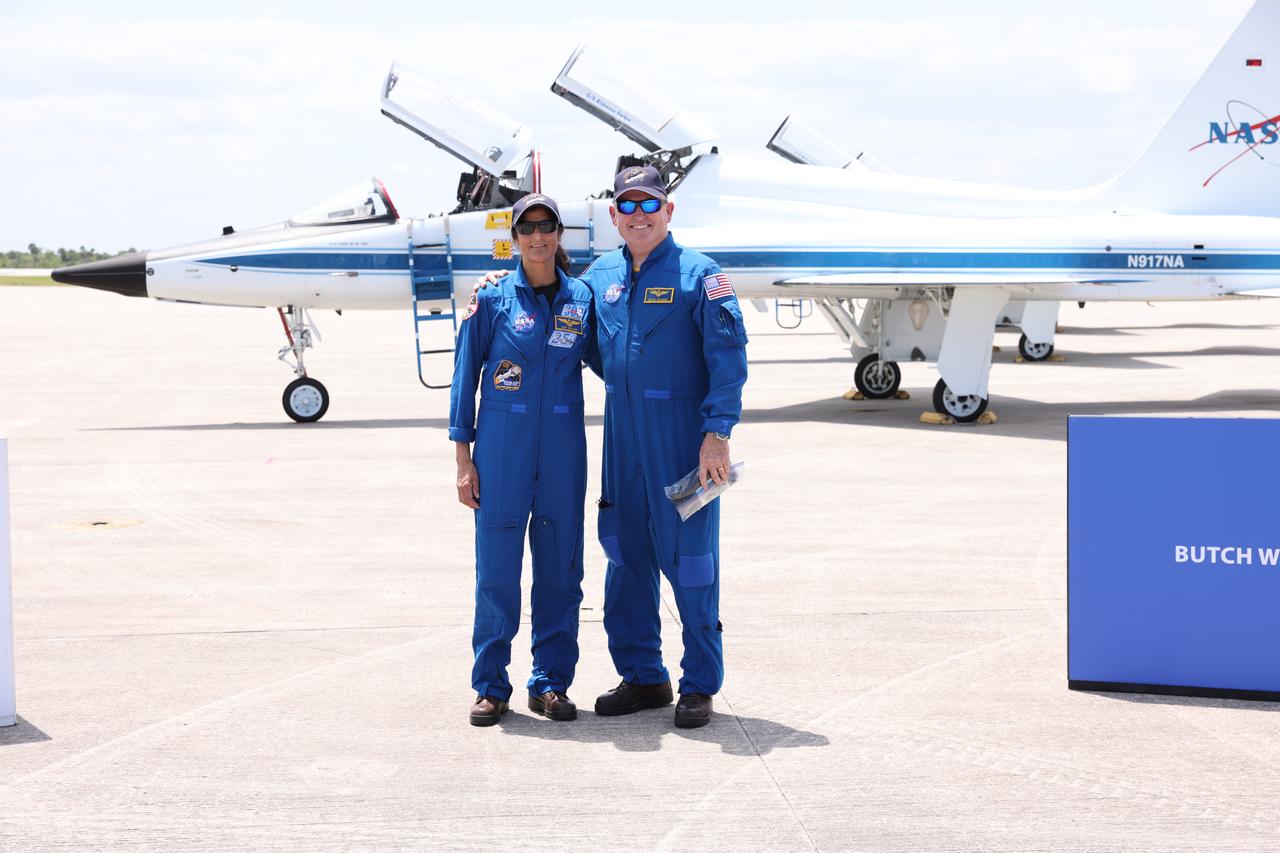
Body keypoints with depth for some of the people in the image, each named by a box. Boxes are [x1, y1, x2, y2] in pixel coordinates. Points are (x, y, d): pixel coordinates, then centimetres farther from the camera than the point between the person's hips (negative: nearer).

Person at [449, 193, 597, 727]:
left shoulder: (582, 299, 6)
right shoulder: (493, 298, 0)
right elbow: (466, 377, 2)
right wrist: (463, 458, -1)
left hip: (563, 447, 2)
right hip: (502, 445, -2)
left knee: (560, 566, 5)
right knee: (497, 567, -1)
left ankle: (550, 683, 15)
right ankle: (491, 687, 10)